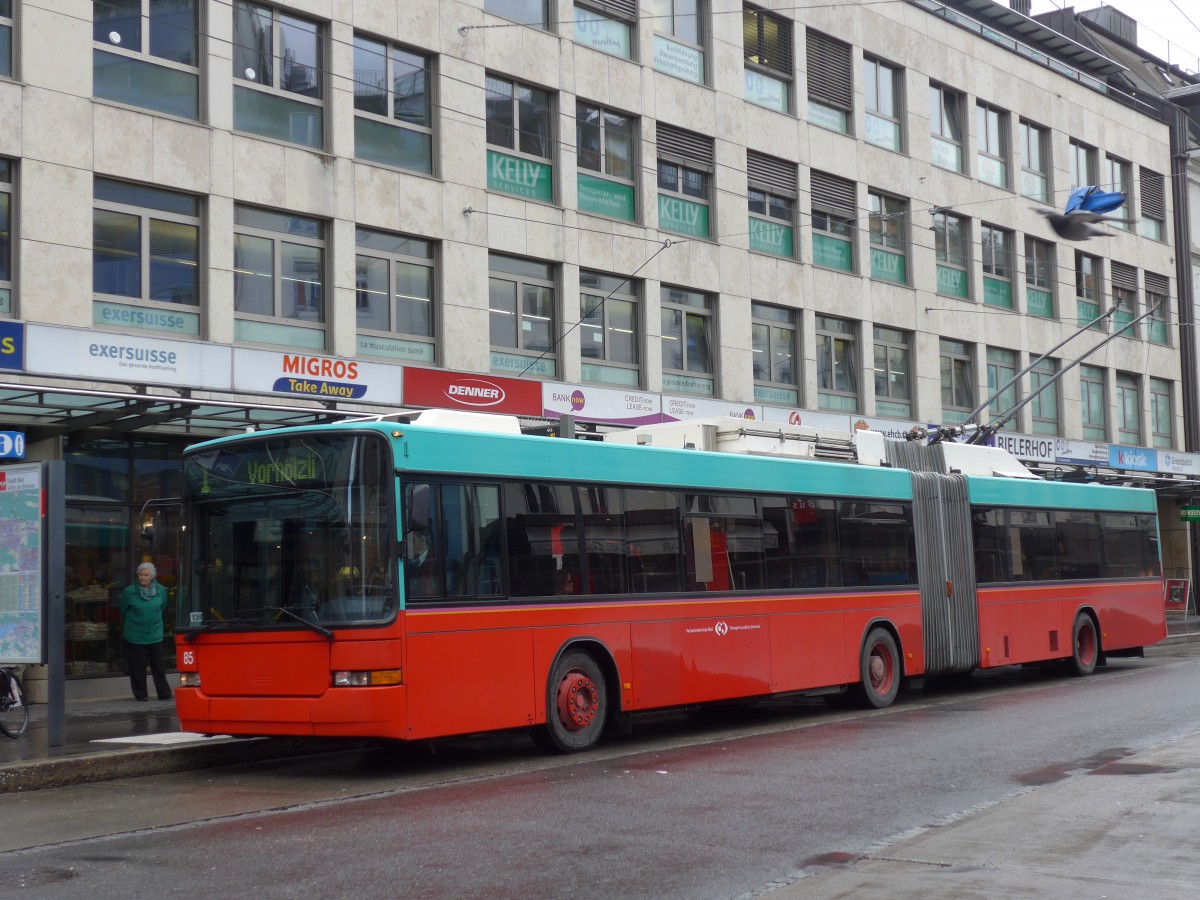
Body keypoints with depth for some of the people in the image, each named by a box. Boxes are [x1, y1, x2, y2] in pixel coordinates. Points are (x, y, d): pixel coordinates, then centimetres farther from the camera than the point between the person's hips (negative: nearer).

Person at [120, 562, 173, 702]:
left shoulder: (161, 591, -1)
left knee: (158, 665, 3)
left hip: (155, 635, 2)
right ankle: (141, 694, 15)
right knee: (138, 667, 3)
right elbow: (123, 612, 7)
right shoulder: (129, 592, -8)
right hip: (135, 636, -2)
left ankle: (164, 693, 9)